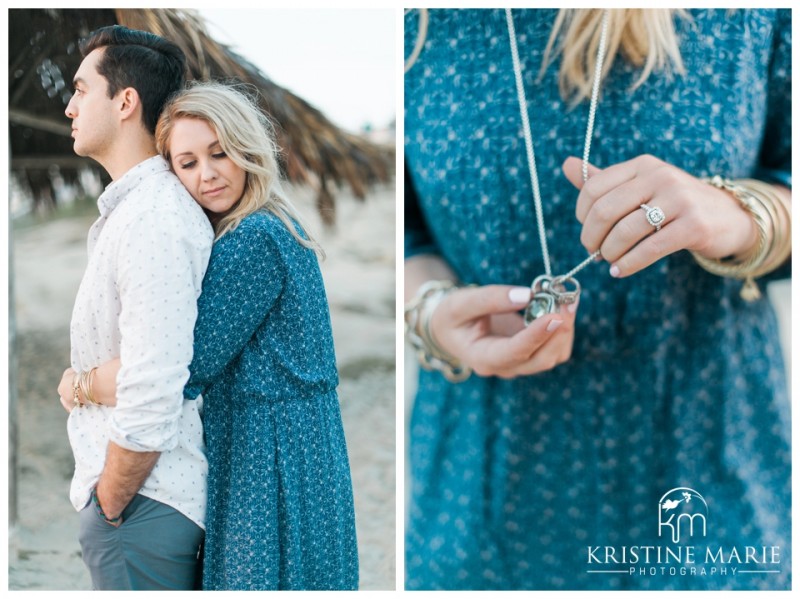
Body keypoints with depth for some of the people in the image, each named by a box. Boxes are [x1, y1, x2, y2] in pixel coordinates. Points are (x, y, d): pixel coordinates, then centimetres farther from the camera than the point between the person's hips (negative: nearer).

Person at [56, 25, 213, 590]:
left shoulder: (153, 221, -21)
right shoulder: (131, 206, 14)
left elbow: (150, 402, -26)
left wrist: (107, 508, -15)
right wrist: (80, 376, 7)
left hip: (140, 502, -10)